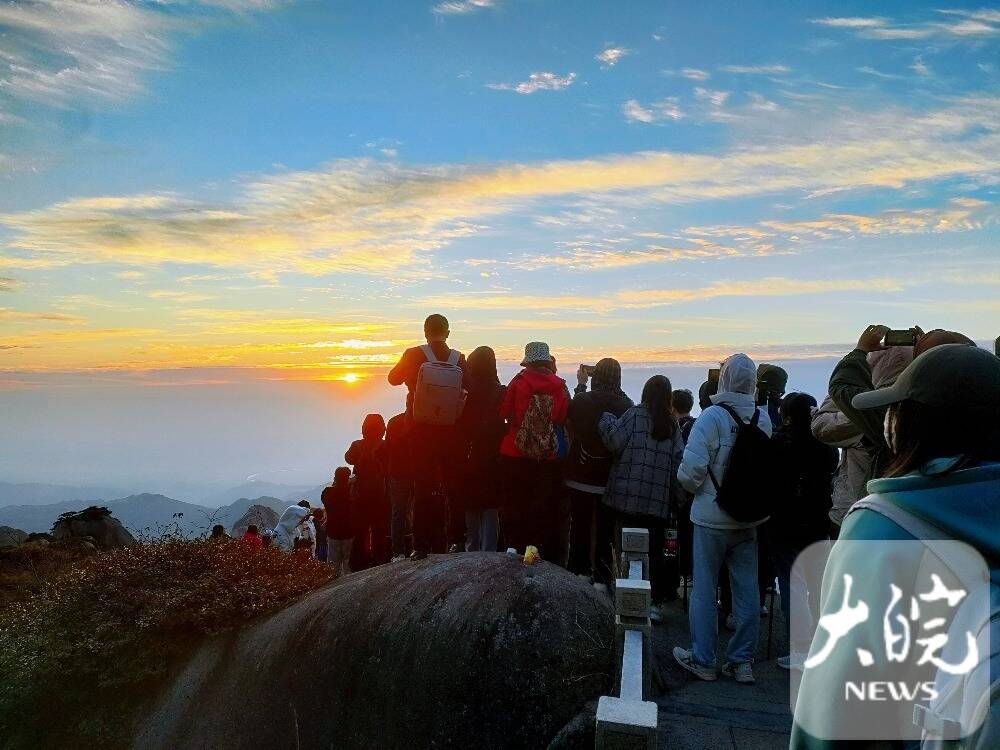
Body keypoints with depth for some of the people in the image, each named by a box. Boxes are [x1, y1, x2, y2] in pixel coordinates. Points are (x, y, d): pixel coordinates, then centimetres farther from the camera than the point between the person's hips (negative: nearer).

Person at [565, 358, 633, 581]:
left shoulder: (582, 400, -11)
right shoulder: (627, 405, -12)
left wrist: (581, 384, 15)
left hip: (579, 477, 1)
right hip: (611, 479, -1)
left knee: (580, 528, 14)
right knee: (605, 530, 11)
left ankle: (577, 573, 22)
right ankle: (602, 577, 16)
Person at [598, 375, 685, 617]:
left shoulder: (635, 414, -4)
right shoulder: (672, 424, 6)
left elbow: (615, 440, -14)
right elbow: (678, 462, 4)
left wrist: (606, 419, 1)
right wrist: (678, 497, 8)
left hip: (628, 496, -3)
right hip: (658, 501, 3)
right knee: (655, 551, 11)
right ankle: (655, 602, 13)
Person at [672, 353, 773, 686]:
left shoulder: (712, 417, -18)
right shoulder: (764, 418, -5)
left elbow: (690, 470, -19)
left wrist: (695, 488, 0)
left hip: (712, 517, -4)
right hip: (749, 518, 4)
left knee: (704, 588, 8)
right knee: (747, 589, 13)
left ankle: (702, 659, 19)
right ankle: (742, 661, 23)